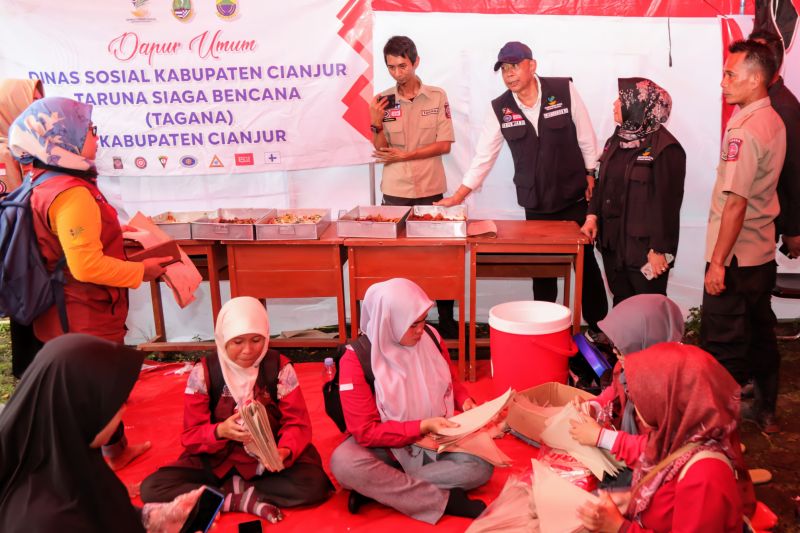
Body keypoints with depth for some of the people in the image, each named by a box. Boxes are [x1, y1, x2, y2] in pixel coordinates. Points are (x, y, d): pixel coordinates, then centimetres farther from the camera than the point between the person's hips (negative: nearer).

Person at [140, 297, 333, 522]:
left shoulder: (280, 367, -8)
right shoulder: (203, 372, -8)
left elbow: (297, 423, -8)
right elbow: (191, 434, -8)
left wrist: (284, 451, -31)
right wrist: (220, 431, -31)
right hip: (217, 459, 1)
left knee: (315, 484, -30)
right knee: (151, 488, -22)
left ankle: (232, 490, -12)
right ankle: (248, 500, -21)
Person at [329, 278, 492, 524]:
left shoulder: (430, 337, -7)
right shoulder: (356, 359, -20)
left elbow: (450, 381, 12)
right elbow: (365, 432, -20)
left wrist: (465, 401, -10)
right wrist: (422, 426, -27)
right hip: (386, 446, -3)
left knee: (482, 466, -23)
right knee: (343, 463, -34)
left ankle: (374, 487, -19)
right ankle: (446, 499, -26)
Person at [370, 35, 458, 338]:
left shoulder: (437, 97, 0)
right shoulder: (382, 100, 3)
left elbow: (444, 145, -4)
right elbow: (382, 151, 2)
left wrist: (404, 155, -9)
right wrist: (376, 124, -15)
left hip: (430, 189, -1)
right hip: (394, 191, 1)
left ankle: (446, 318, 16)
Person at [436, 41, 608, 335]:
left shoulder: (564, 90, -8)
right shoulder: (499, 109, -2)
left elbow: (586, 136, -1)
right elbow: (483, 156, -1)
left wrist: (591, 174, 0)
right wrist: (458, 197, -5)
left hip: (575, 196, -1)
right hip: (535, 203, 2)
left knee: (586, 263, 7)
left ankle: (599, 328, 22)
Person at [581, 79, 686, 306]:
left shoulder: (665, 149, -14)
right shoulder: (616, 141, 12)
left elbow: (667, 202, -16)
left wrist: (660, 249, -17)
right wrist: (592, 215, 3)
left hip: (643, 246, -7)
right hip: (612, 243, 8)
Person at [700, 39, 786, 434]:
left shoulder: (744, 131, -20)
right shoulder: (774, 122, 8)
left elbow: (736, 202, -23)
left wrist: (717, 261, -20)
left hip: (735, 257, -9)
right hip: (762, 253, 9)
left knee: (722, 344, 2)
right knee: (761, 335, 19)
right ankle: (765, 411, 33)